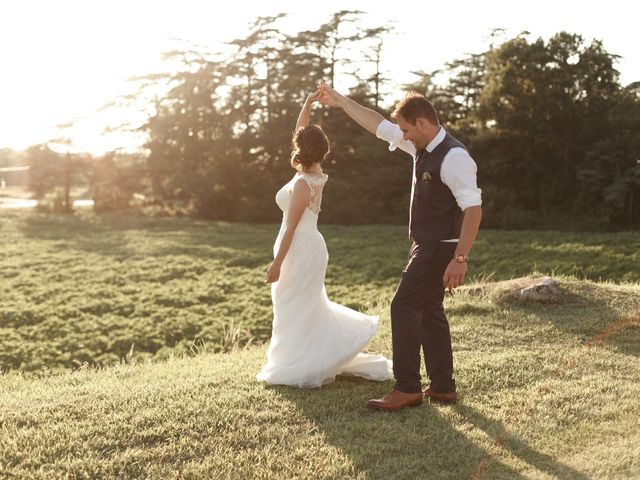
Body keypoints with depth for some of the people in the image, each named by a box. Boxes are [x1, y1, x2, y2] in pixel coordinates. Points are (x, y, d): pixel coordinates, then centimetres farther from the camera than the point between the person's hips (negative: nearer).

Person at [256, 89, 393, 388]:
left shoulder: (302, 184, -19)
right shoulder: (316, 173, 4)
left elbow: (291, 228, -19)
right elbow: (302, 132, 14)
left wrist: (277, 263, -16)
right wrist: (307, 105, 6)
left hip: (300, 250, -9)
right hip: (311, 246, 9)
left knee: (295, 311, 0)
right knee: (309, 307, 19)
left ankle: (298, 369, 9)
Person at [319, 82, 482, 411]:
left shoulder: (453, 157, -20)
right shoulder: (423, 147, 7)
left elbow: (473, 209, -25)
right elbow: (380, 126, 16)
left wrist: (460, 259, -29)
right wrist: (340, 102, 20)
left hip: (439, 249, -9)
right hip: (426, 246, 9)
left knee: (404, 307, -9)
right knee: (429, 311, 13)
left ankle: (407, 388, -1)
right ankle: (443, 387, 22)